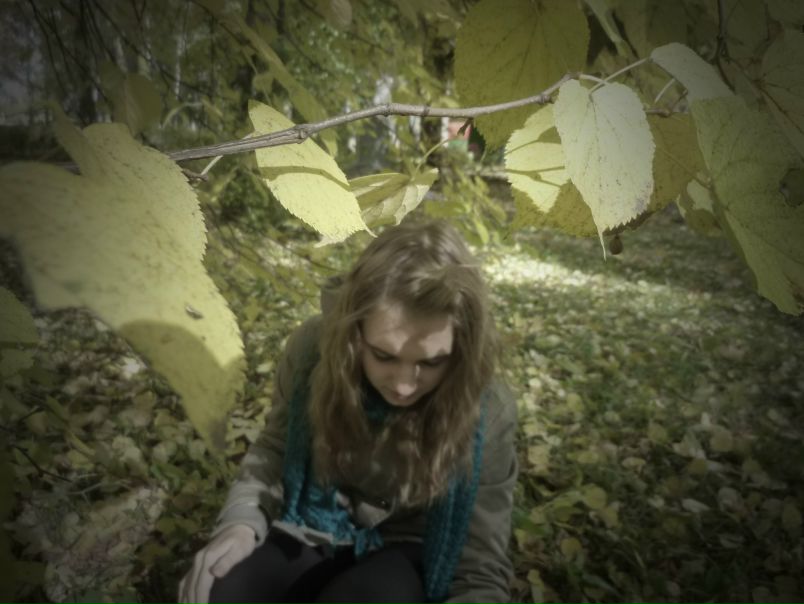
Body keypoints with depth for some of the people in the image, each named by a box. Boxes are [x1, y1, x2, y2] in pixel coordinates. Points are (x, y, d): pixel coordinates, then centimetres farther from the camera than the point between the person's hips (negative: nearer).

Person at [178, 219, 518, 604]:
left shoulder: (487, 414, -23)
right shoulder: (313, 348, -18)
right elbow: (276, 446, 1)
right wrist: (243, 521, -16)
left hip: (399, 554, -2)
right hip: (306, 531, 3)